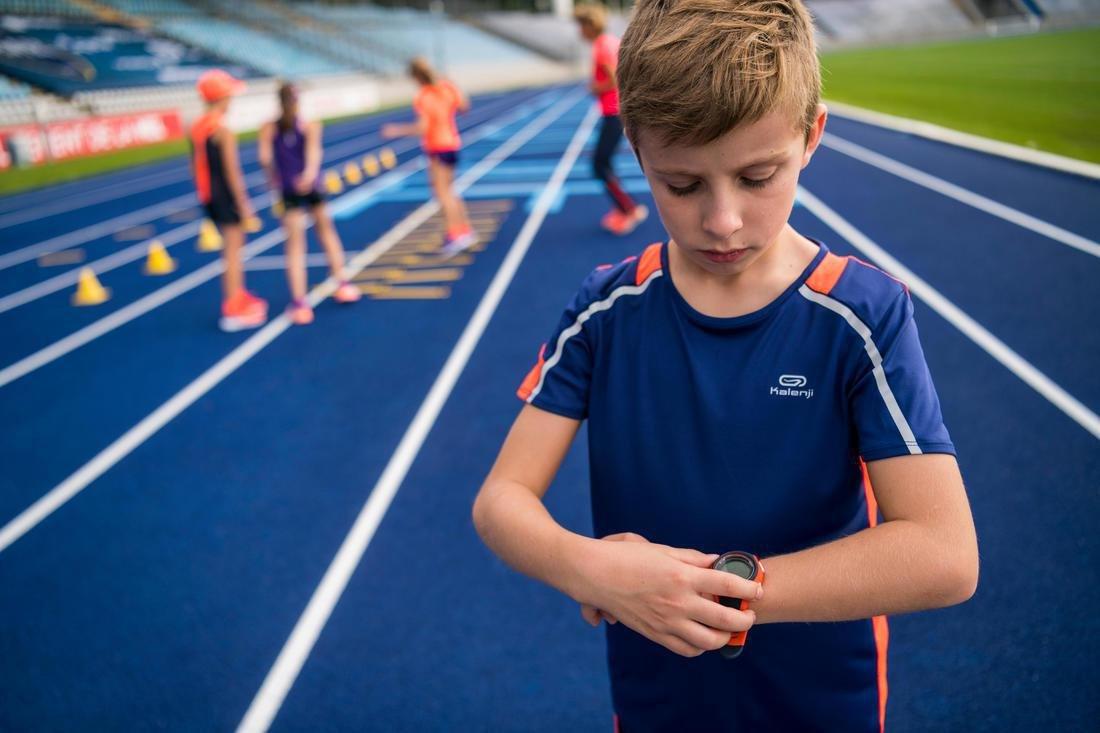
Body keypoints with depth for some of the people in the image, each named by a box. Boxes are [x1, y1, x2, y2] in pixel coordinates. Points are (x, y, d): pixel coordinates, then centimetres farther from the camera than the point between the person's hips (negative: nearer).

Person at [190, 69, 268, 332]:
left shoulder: (195, 128, 8)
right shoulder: (223, 130, -17)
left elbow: (195, 166, 12)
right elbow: (232, 171, -18)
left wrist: (203, 195, 20)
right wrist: (244, 204, -13)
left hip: (208, 196, 8)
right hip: (226, 195, -8)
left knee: (232, 246, 22)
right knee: (233, 250, -1)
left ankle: (238, 296, 34)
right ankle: (232, 311, 3)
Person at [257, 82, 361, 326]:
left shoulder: (268, 129, 2)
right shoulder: (311, 126, 0)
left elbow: (265, 157, -9)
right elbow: (314, 150, -18)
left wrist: (274, 178, 5)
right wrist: (311, 172, -31)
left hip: (288, 190, 0)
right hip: (312, 187, 0)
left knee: (295, 245, 2)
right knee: (327, 230, 21)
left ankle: (299, 302, -4)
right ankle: (342, 284, 26)